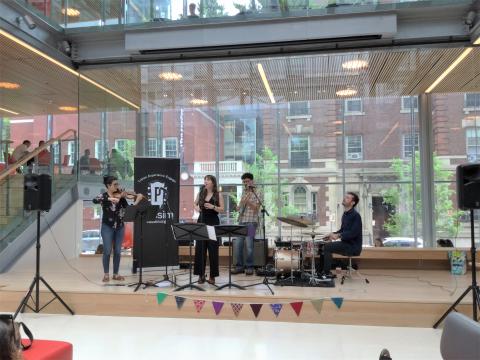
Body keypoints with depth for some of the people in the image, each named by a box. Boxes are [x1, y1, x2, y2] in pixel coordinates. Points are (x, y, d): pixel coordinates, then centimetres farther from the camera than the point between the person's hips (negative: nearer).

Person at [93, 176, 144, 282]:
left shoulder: (120, 196, 4)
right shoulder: (103, 196, -4)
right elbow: (94, 201, -27)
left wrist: (137, 200, -16)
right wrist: (110, 198, -36)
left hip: (120, 227, 3)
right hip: (107, 227, -3)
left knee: (117, 252, 6)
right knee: (107, 251, -3)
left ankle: (116, 274, 17)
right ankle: (106, 274, 11)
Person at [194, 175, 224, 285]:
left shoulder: (218, 195, -1)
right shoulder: (200, 193, 8)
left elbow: (222, 209, -4)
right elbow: (195, 204, 20)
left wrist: (213, 207, -20)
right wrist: (197, 208, -2)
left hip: (213, 222, -3)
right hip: (201, 222, 3)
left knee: (213, 249, -1)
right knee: (200, 248, 2)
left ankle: (212, 276, 7)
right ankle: (201, 274, 11)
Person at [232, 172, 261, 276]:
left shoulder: (256, 194, -2)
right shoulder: (243, 194, 17)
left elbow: (256, 208, -12)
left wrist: (248, 201, -24)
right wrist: (238, 207, 4)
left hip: (251, 222, -6)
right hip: (241, 222, 6)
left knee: (249, 245, -9)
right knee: (237, 244, 2)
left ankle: (249, 267, 3)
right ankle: (239, 266, 12)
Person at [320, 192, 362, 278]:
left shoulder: (355, 215, -17)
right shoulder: (345, 214, 13)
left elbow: (353, 233, -25)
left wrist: (339, 235, -30)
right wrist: (333, 234, 5)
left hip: (353, 246, -10)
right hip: (346, 243, 10)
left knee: (327, 247, -18)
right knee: (322, 246, 6)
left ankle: (326, 273, -8)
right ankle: (325, 271, 10)